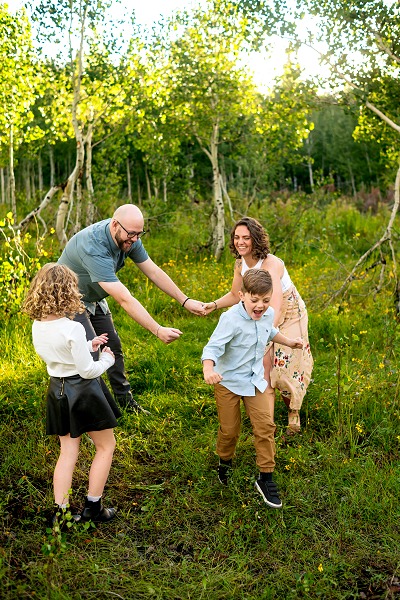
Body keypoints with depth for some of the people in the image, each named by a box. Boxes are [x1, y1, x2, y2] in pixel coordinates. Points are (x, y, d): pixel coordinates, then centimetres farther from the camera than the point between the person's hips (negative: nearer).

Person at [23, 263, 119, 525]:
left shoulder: (37, 326, -2)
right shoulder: (72, 329, -25)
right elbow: (88, 370, -18)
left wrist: (88, 346, 12)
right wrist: (107, 359, 0)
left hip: (57, 391, 7)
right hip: (82, 391, -7)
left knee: (68, 451, 16)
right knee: (106, 446, 13)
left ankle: (61, 512, 18)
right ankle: (93, 507, 19)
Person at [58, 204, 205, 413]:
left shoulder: (128, 237, -15)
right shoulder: (94, 248, -40)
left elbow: (154, 271, -7)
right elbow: (124, 299, -43)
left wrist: (185, 301, -10)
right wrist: (158, 330, -45)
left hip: (94, 299, 8)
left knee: (113, 346, 10)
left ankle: (125, 399, 23)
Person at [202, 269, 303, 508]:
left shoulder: (268, 314, -4)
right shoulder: (231, 319, -27)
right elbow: (213, 346, -36)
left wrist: (288, 342, 21)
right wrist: (208, 369, -53)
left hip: (254, 380, 5)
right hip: (228, 381, -5)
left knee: (265, 425, -3)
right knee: (230, 429, 7)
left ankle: (266, 478, 11)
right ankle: (225, 463, 39)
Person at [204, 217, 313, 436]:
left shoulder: (271, 264, -32)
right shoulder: (240, 264, -9)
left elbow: (275, 307, -44)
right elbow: (235, 295, 8)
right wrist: (214, 305, -10)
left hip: (289, 317, -6)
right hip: (264, 319, 6)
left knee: (286, 366, -3)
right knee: (264, 366, -3)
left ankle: (293, 413, 26)